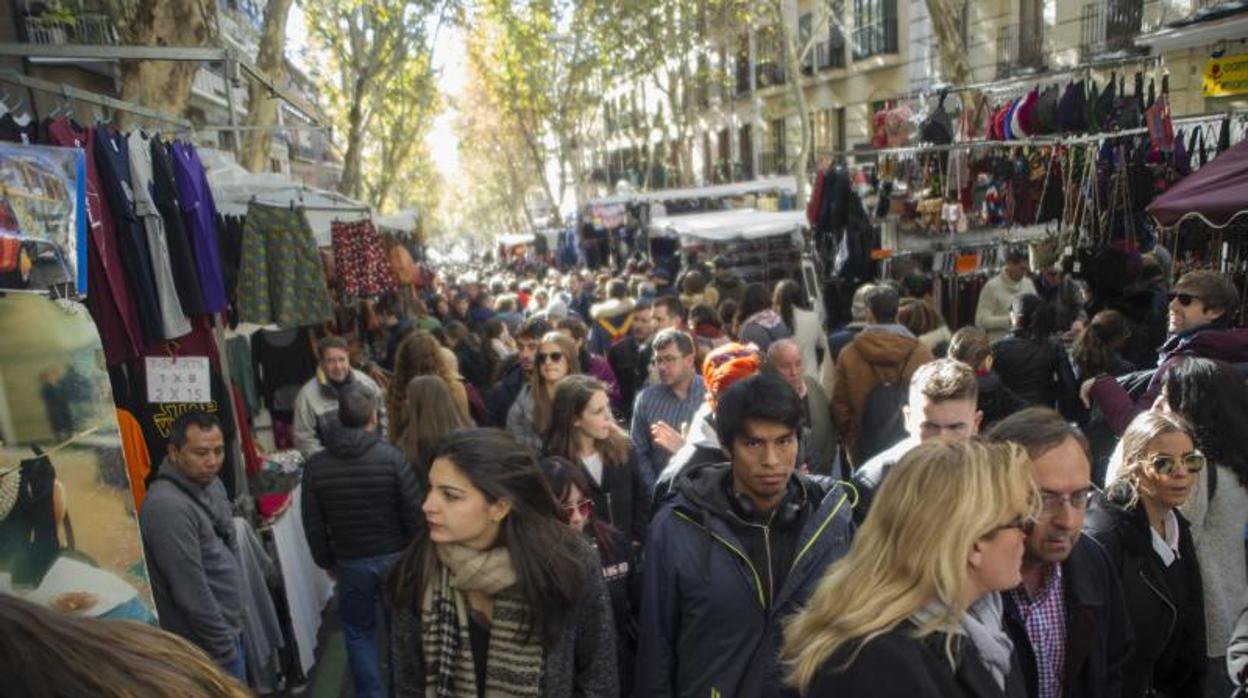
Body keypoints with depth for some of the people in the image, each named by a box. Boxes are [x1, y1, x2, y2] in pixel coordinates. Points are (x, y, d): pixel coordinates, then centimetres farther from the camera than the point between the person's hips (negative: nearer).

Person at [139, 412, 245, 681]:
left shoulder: (211, 483, 3)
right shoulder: (168, 506, -26)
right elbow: (192, 594, -25)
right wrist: (224, 648, -17)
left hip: (228, 629, 9)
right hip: (208, 648, -8)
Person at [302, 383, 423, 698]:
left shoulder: (315, 465, -8)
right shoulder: (392, 457, -17)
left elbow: (313, 526, -1)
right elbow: (414, 514, -13)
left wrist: (326, 562, 13)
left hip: (350, 563, 1)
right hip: (395, 557, -1)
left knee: (358, 632, 19)